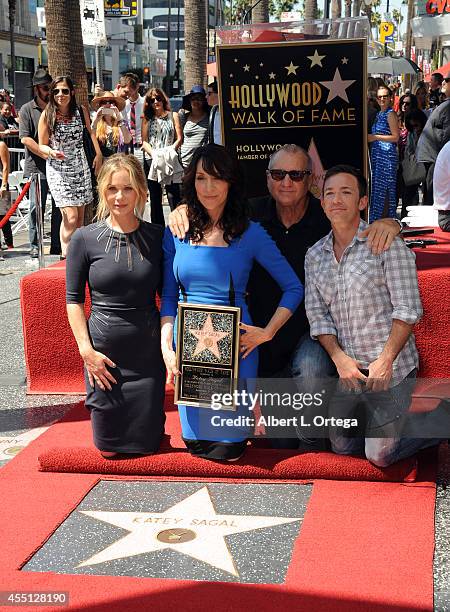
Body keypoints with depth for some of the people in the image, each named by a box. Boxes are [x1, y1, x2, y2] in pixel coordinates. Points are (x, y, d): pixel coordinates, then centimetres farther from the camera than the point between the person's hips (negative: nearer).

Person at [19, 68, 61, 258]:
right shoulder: (27, 109, 3)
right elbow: (25, 139, -6)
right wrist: (46, 154, -15)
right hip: (36, 167, -3)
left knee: (59, 207, 5)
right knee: (37, 208, -4)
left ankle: (57, 246, 12)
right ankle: (34, 246, 5)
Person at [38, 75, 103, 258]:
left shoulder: (81, 111, 0)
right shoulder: (47, 115, -8)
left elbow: (91, 132, 18)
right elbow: (42, 145, -2)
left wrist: (98, 155, 12)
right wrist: (51, 152, -23)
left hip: (80, 167, 4)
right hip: (58, 170, -4)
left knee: (80, 216, 6)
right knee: (71, 216, -14)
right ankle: (65, 255, -1)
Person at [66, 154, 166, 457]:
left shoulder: (157, 236, 0)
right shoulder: (85, 238, -5)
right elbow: (74, 299, -1)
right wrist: (86, 350, -9)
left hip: (148, 349, 1)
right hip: (104, 351, -1)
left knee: (147, 444, 6)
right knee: (109, 447, 7)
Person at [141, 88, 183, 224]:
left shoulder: (173, 116, 10)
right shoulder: (147, 119, 12)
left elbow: (179, 138, 4)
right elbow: (144, 141, 5)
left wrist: (171, 150, -13)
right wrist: (154, 154, -12)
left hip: (171, 161, -2)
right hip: (152, 162, 2)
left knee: (174, 196, -9)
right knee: (155, 200, 6)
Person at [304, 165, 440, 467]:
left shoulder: (386, 244, -9)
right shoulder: (315, 256, 8)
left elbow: (407, 309, -13)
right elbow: (317, 314, 4)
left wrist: (385, 360, -20)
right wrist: (339, 358, -11)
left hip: (391, 369, -6)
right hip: (347, 372, 6)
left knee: (379, 457, -4)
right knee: (341, 447, 13)